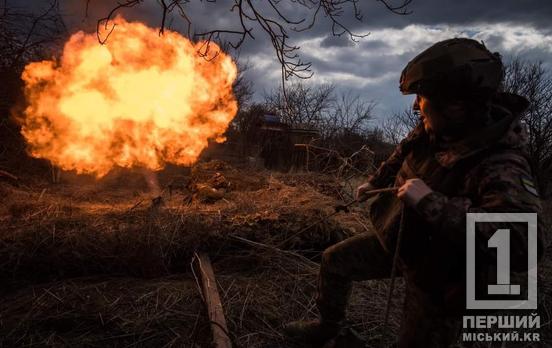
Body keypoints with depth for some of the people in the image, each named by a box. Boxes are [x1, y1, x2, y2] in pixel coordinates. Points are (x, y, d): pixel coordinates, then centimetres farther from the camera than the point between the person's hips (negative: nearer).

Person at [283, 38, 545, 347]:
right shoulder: (436, 129, -12)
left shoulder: (501, 167, -35)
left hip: (438, 272, -7)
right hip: (398, 240, 7)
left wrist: (430, 202, -47)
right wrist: (376, 182, 24)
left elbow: (521, 243, -50)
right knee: (335, 261, 15)